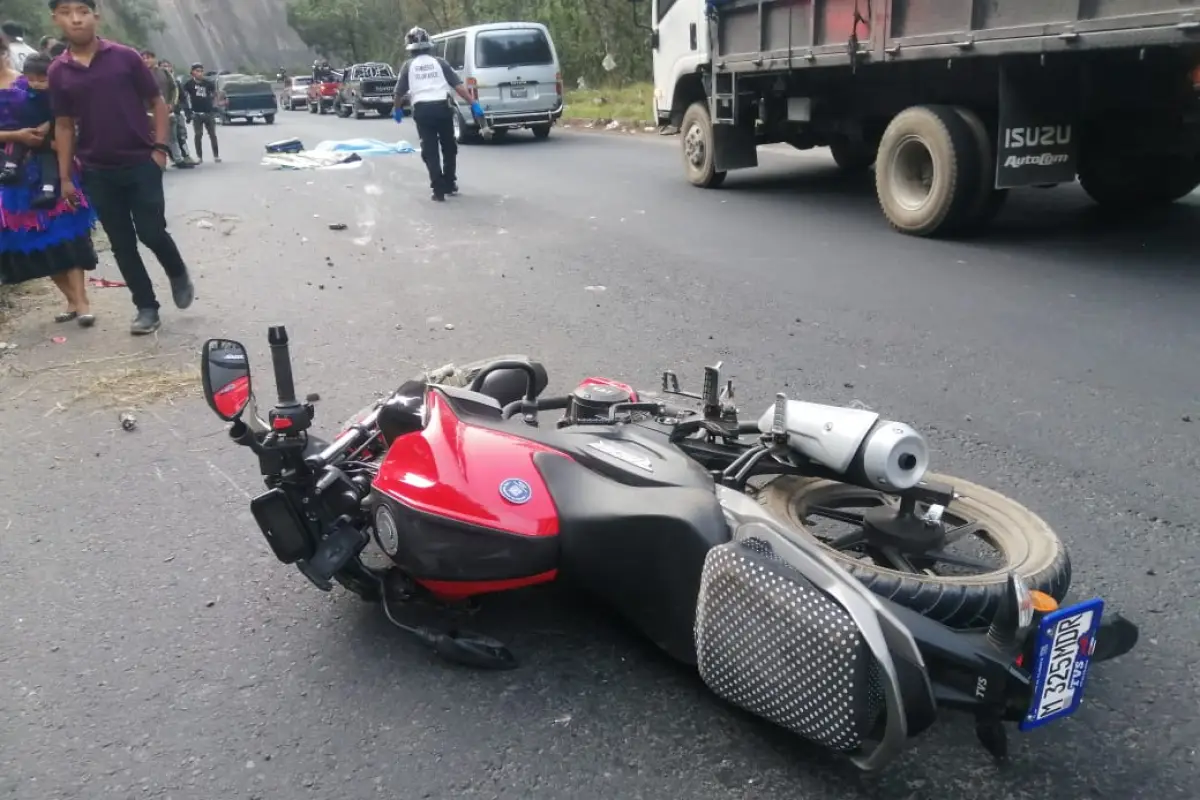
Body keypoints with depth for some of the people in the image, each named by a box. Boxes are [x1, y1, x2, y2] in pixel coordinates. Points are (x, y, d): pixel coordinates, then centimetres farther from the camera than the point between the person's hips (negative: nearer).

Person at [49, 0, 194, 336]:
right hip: (97, 172, 3)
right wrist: (65, 177, 5)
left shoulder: (125, 57, -3)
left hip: (141, 163, -3)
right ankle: (146, 308, 16)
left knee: (151, 232, -5)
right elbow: (64, 126, 8)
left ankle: (179, 274, 26)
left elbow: (157, 102, 2)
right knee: (121, 244, 5)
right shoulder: (58, 72, 4)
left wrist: (160, 147, -7)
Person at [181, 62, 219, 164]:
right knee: (198, 135, 1)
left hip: (209, 112, 1)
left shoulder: (208, 83, 0)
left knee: (212, 134, 5)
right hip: (196, 113, -1)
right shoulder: (189, 83, -6)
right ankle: (199, 157, 7)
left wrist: (214, 105, 8)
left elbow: (214, 94, 15)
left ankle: (216, 155, 13)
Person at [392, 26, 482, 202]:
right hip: (442, 107, 1)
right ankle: (450, 184, 25)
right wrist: (473, 103, 2)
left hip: (422, 110, -1)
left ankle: (439, 189, -4)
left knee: (430, 150, 3)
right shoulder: (439, 62, 9)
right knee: (449, 147, 18)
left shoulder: (408, 66, 7)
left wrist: (397, 109, 27)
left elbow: (400, 92, 9)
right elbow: (458, 85, 1)